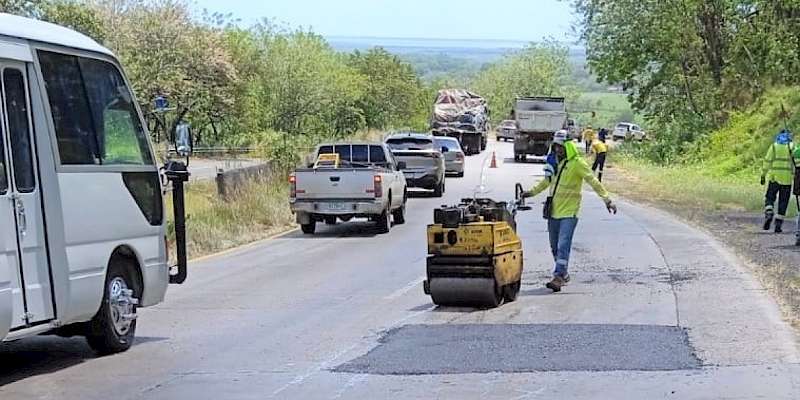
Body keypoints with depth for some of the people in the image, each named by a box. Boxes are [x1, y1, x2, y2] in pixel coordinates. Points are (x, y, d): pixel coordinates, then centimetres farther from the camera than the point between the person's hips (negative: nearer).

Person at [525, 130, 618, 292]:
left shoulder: (577, 163, -10)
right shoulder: (555, 162, 10)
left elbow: (594, 182, -13)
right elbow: (547, 180, 28)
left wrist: (607, 200, -20)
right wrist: (533, 192, 35)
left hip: (569, 212, -7)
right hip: (553, 211, 7)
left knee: (563, 245, -16)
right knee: (555, 247, 14)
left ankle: (558, 277, -19)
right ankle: (564, 274, 29)